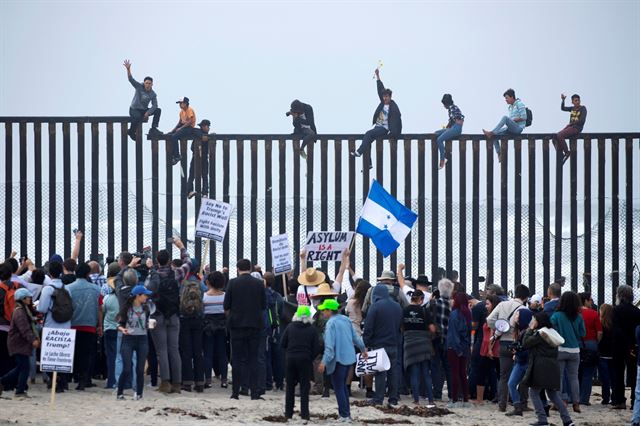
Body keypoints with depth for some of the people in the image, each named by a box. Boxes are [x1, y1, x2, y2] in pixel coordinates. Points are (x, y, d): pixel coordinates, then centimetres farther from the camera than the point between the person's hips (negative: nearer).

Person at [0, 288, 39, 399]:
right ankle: (20, 392, -3)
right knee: (24, 367, -8)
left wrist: (35, 338, 17)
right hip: (19, 344, -11)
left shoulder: (24, 310, 17)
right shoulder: (19, 312, -17)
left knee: (21, 367, 16)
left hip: (21, 344, 11)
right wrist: (32, 340, -31)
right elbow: (24, 329, -26)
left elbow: (30, 327, 23)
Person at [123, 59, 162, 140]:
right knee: (138, 117, -39)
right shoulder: (139, 87, -12)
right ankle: (131, 132, -15)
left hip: (144, 110, 5)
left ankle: (153, 129, -12)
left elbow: (154, 105, -9)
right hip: (134, 109, -5)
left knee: (158, 110, -11)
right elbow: (131, 79, -24)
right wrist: (128, 69, -42)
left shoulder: (153, 94, -3)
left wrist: (148, 113, -27)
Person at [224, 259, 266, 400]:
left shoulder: (233, 283, -5)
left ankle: (235, 392, 2)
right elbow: (264, 306, 4)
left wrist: (230, 317, 16)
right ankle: (254, 392, -1)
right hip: (255, 325, 1)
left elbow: (226, 306, -3)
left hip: (237, 324, -1)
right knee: (253, 359, 5)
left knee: (237, 358, 4)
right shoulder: (259, 284, -1)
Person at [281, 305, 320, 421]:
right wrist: (310, 358, 9)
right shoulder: (312, 330, -4)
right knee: (304, 386, 3)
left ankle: (288, 412, 15)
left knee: (290, 386, 12)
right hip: (305, 360, -2)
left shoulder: (290, 327, 1)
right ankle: (304, 413, -2)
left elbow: (283, 344, 3)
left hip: (291, 359, 2)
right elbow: (316, 348, -5)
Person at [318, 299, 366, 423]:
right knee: (343, 386, 19)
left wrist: (324, 362, -25)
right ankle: (346, 412, 23)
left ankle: (344, 415, 0)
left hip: (338, 359, -8)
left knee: (338, 388, 0)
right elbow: (355, 337, 15)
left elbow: (330, 346, -23)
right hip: (349, 357, 8)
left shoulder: (331, 323, -17)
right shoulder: (345, 320, 6)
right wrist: (363, 349, 30)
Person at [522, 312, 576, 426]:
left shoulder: (539, 334, -12)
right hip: (553, 366, 8)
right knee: (553, 394, 14)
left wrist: (530, 330, 0)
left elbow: (525, 343, -12)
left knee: (533, 392, 1)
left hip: (541, 368, -8)